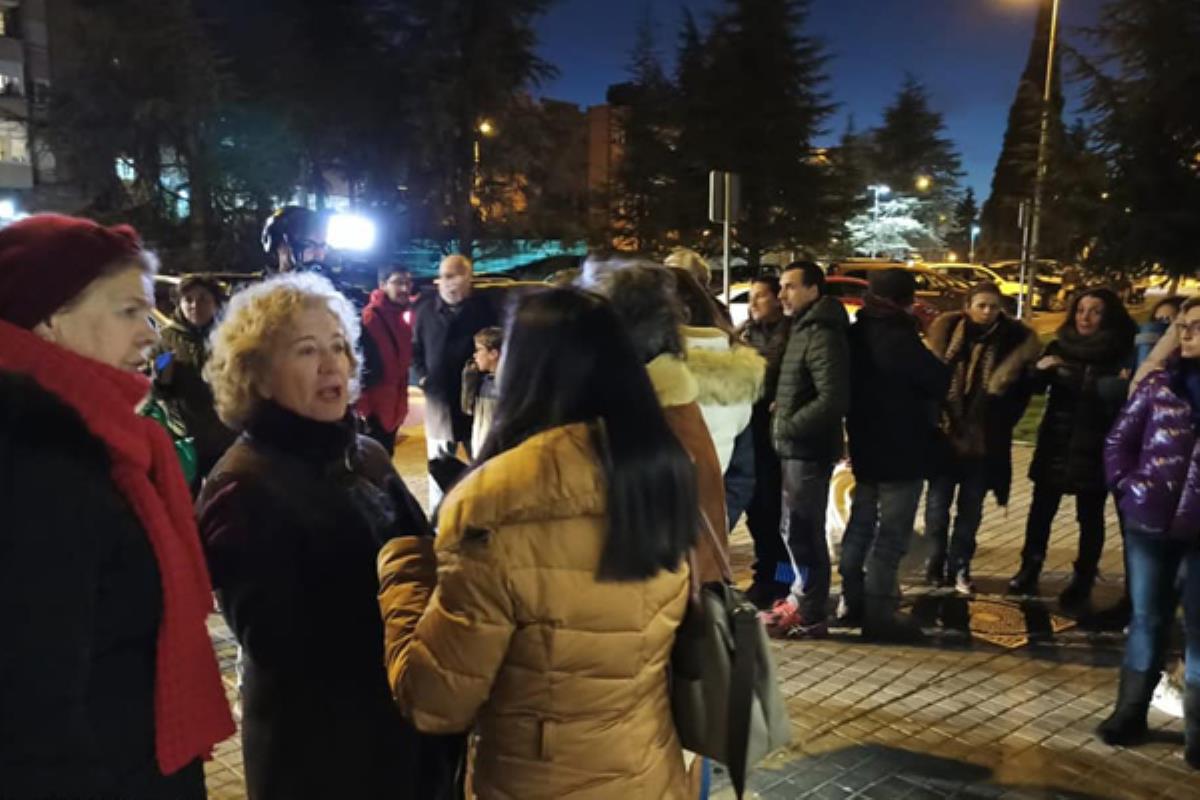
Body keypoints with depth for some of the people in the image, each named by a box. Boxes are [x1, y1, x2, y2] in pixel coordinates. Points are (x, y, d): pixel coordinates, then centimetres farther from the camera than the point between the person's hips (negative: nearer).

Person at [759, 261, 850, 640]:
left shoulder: (823, 336, -17)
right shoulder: (804, 329, 16)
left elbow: (833, 400, -25)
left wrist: (787, 426, -19)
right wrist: (784, 424, 8)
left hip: (809, 449, -10)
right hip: (798, 447, 10)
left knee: (803, 531, -4)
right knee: (796, 529, 18)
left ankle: (810, 615, 5)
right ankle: (802, 598, 31)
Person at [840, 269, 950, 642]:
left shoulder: (858, 333, 6)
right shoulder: (899, 338, -20)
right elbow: (940, 381, -11)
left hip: (865, 446, 9)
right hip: (901, 451, -8)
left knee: (860, 525, 16)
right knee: (891, 534, -2)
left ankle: (852, 601, 24)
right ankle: (878, 613, 2)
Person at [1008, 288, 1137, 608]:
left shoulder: (1121, 352, -5)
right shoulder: (1059, 345, 5)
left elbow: (1122, 400, -5)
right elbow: (1035, 387, 8)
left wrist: (1122, 389, -28)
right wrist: (1040, 369, -13)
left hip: (1094, 447, -3)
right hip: (1056, 442, 3)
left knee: (1090, 516, 6)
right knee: (1041, 508, 7)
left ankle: (1083, 581, 16)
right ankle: (1029, 569, 20)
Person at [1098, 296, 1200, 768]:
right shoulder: (1159, 384, 3)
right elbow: (1120, 439, 7)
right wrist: (1126, 486, -5)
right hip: (1151, 521, 2)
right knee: (1147, 619, 12)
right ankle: (1130, 712, 21)